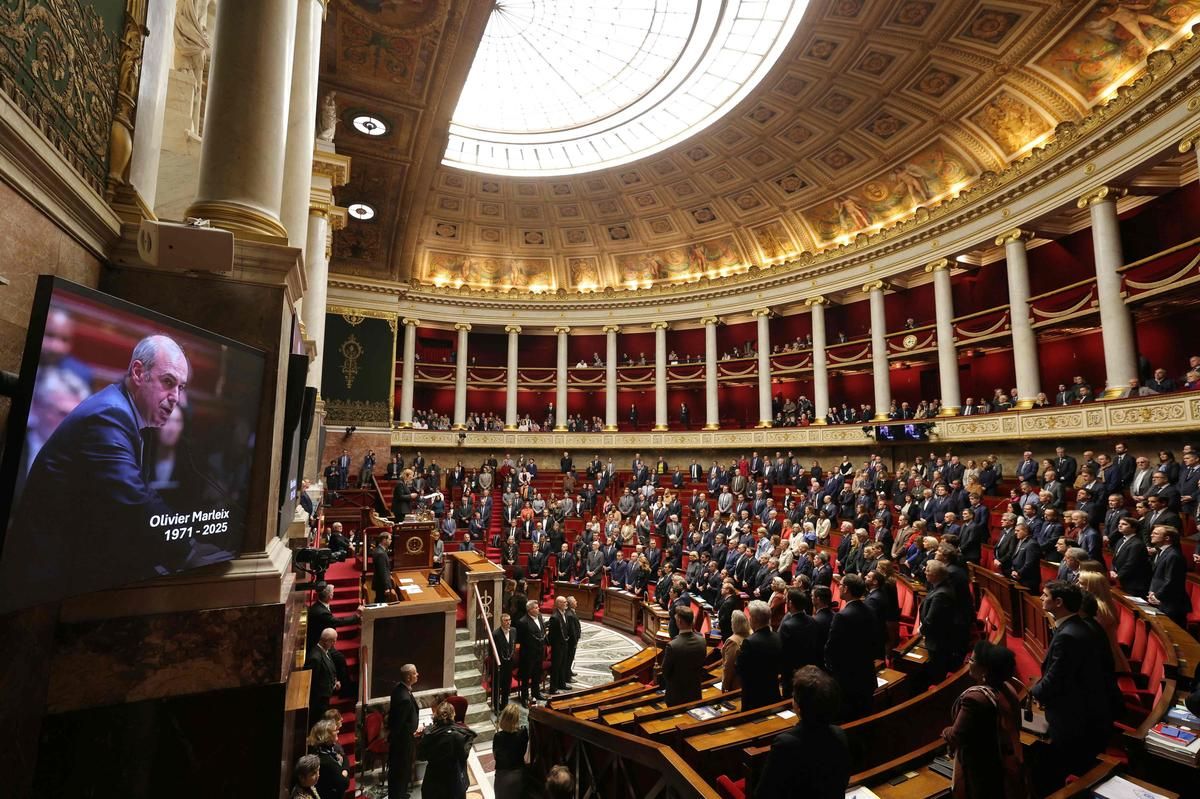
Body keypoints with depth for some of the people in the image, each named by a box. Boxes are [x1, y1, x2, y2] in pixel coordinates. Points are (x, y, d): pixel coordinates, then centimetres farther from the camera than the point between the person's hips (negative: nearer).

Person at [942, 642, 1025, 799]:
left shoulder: (975, 698, -33)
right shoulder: (1007, 689, -7)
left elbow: (956, 736, -25)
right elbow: (1011, 727, 8)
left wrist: (945, 732, -4)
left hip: (980, 769, -7)